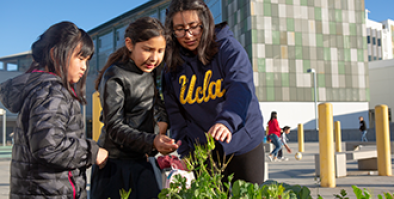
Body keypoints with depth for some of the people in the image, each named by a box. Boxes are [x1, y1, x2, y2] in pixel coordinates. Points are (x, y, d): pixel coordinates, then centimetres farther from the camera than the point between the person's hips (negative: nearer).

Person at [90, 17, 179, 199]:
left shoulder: (148, 71, 8)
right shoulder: (115, 78, -14)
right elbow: (114, 127, -20)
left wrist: (162, 119, 3)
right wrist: (152, 141, -33)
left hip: (141, 160, 7)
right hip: (117, 164, -7)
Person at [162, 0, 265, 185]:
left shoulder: (229, 48, -10)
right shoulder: (172, 65, 1)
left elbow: (241, 88, -26)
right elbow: (174, 113, 4)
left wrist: (227, 121, -44)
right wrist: (186, 152, -2)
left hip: (244, 146, -2)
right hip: (203, 153, 2)